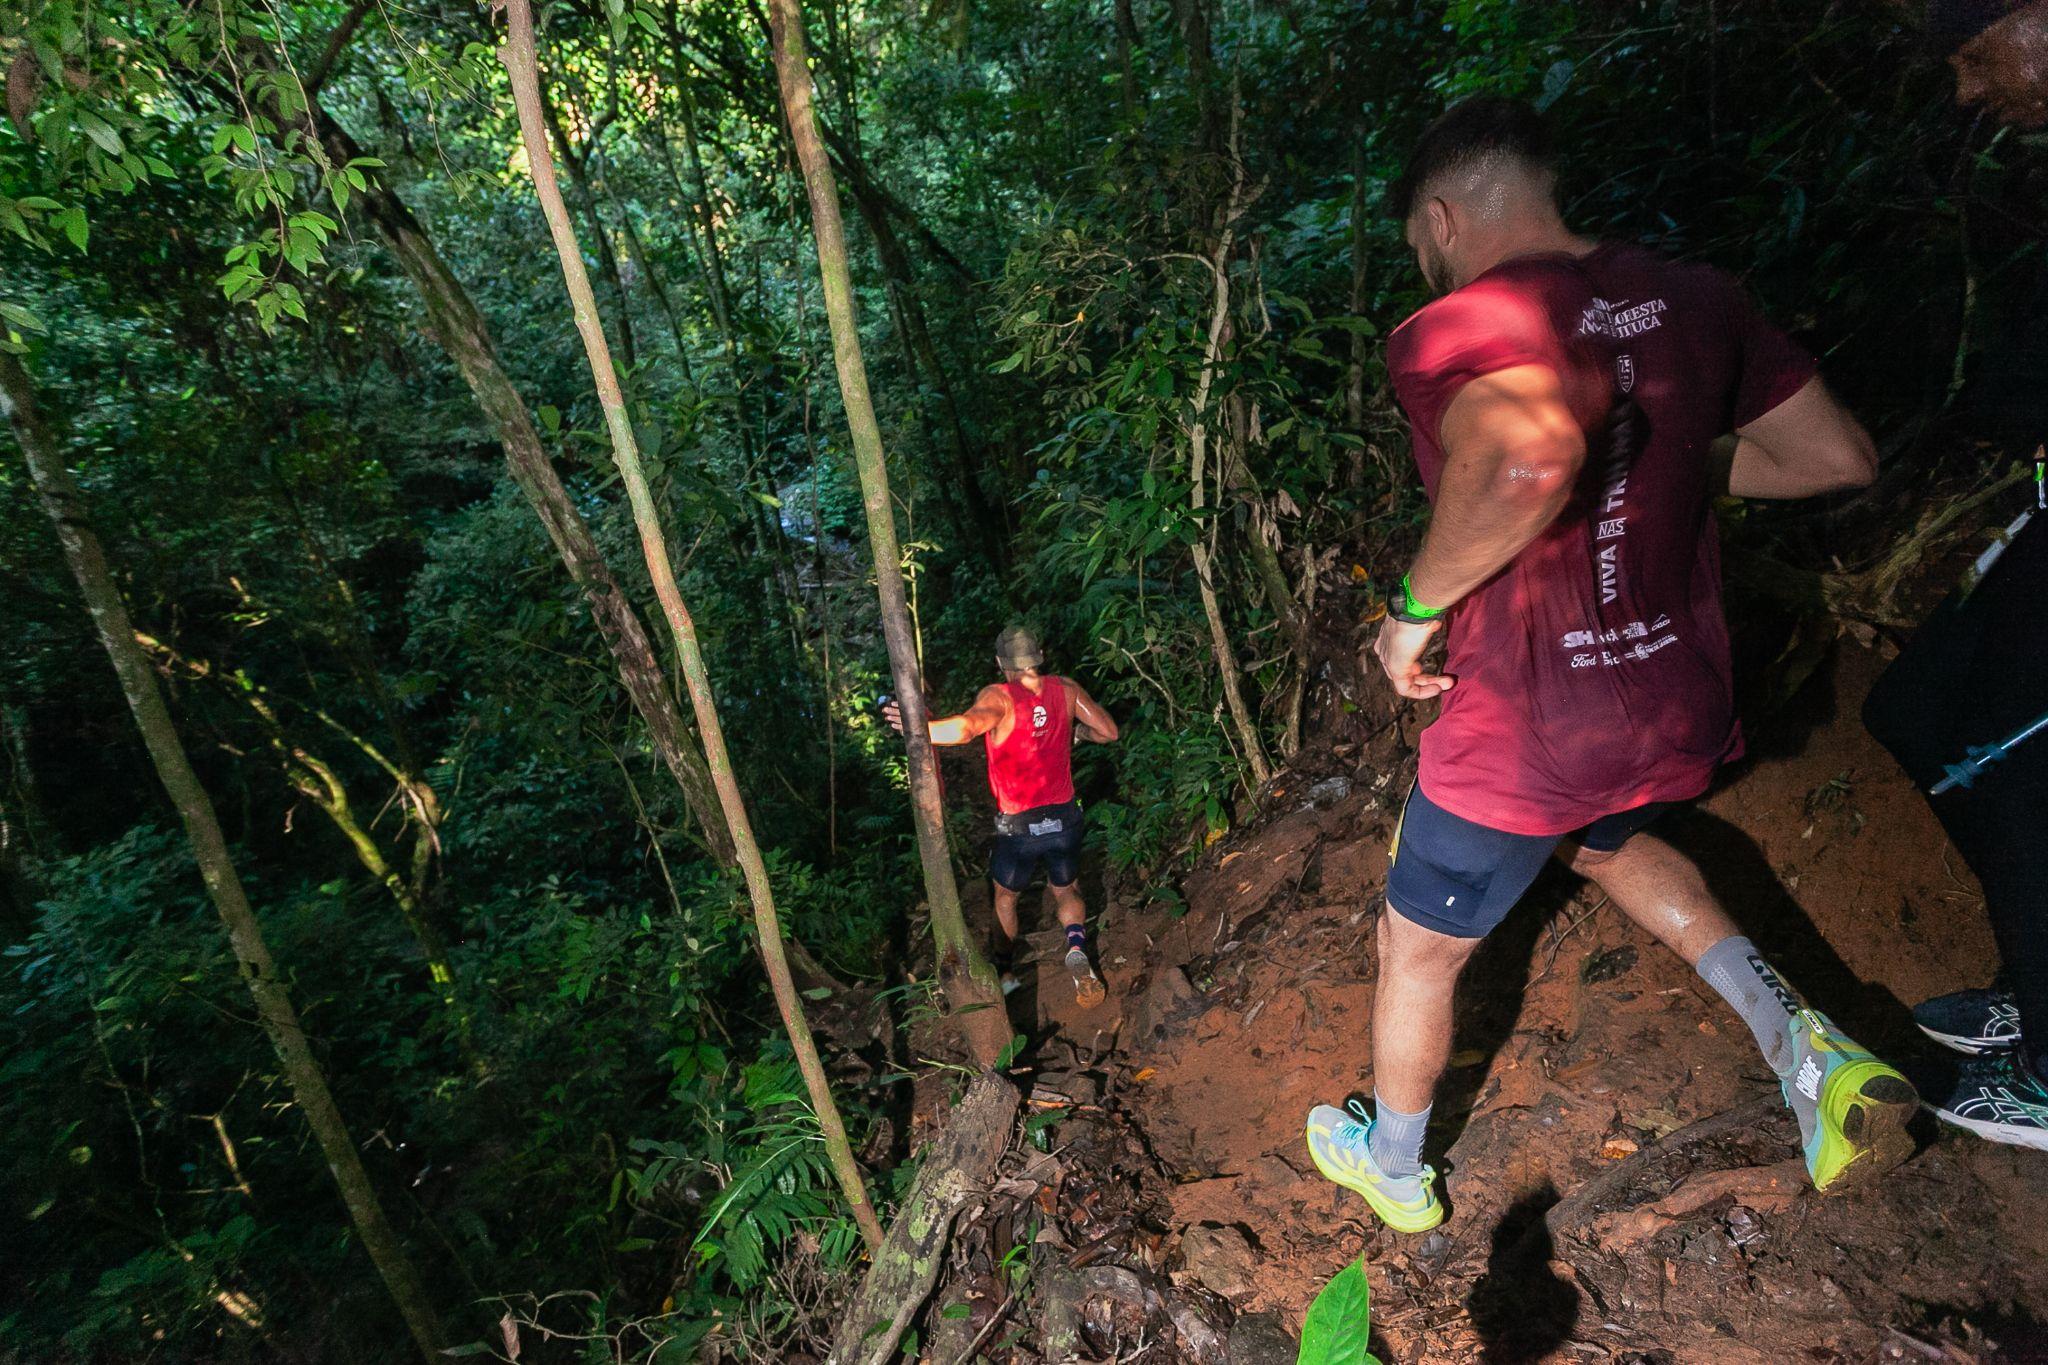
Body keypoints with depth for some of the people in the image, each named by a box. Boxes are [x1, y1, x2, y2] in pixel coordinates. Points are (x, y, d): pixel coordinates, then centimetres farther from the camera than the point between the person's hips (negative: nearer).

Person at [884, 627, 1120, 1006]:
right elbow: (1109, 731, 0)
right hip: (1064, 818, 3)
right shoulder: (1065, 689, -3)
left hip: (1018, 826, -2)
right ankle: (1077, 946, -3)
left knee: (1005, 898, 24)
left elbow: (966, 727, -37)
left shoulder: (999, 696, -16)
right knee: (1066, 893, 24)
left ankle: (1004, 971, 33)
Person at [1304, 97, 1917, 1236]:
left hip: (1524, 735, -6)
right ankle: (1801, 1040, 23)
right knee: (1603, 837, 40)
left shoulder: (1454, 331, -19)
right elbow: (1842, 456, 8)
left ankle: (1395, 1172, 42)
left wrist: (1417, 607, -25)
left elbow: (1530, 455, -41)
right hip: (1681, 712, 7)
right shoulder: (1690, 298, 2)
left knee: (1418, 952, 18)